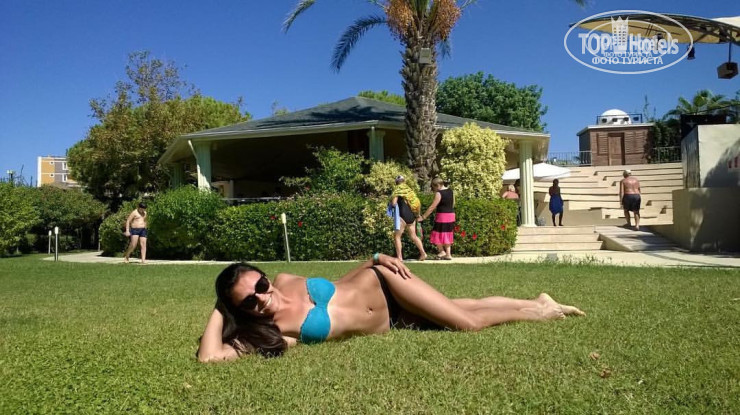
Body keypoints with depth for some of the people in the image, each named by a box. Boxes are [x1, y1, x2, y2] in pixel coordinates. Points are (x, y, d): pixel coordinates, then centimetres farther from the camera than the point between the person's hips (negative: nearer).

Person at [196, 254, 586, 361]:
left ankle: (537, 305, 15)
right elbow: (209, 356, -30)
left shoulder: (286, 280, -7)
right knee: (467, 322, -5)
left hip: (377, 285, 2)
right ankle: (537, 310, 17)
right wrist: (219, 311, -20)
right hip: (390, 323, -2)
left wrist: (375, 259, -5)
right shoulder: (268, 335, -18)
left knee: (464, 311, -9)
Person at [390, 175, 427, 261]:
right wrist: (417, 214, 24)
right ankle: (423, 253, 9)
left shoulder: (397, 190, -2)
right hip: (412, 216, 6)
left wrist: (392, 204, 10)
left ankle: (399, 257, -5)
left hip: (403, 215, -6)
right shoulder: (409, 189, 15)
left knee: (397, 236, 1)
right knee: (413, 236, 16)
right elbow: (417, 203, 14)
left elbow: (393, 203, -13)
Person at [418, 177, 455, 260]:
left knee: (438, 234, 4)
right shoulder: (450, 191, 8)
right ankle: (448, 254, 14)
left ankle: (442, 251, 1)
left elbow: (432, 207, -16)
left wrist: (423, 217, -11)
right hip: (451, 216, 8)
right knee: (447, 234, 13)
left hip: (442, 216, -8)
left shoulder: (439, 193, -14)